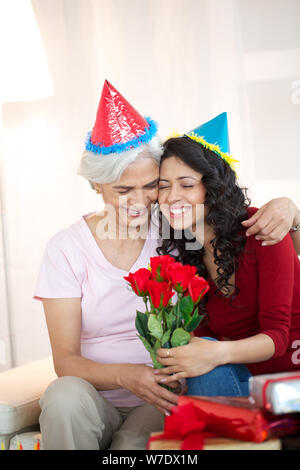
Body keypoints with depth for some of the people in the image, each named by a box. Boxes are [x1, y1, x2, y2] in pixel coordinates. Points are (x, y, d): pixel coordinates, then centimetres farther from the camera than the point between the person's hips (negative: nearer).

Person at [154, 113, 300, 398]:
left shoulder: (262, 230, -11)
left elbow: (277, 334, -15)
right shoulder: (179, 257, 3)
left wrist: (219, 353, -35)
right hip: (244, 378, 3)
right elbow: (202, 335, 1)